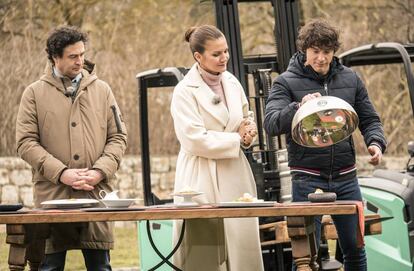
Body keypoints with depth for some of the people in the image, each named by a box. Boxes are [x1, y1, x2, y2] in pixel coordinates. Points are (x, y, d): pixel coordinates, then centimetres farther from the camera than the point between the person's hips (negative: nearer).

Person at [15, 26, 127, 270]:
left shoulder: (102, 90, 12)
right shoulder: (35, 93, 6)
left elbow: (118, 137, 10)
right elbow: (26, 142, -1)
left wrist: (99, 171, -7)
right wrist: (61, 173, -12)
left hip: (96, 194, 2)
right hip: (52, 195, -2)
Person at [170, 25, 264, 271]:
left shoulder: (232, 82, 9)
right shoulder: (185, 91, -9)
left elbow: (246, 119, 24)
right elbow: (195, 140, -17)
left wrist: (249, 130, 0)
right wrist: (237, 139, -9)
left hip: (235, 176, 6)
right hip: (202, 180, -6)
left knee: (243, 245, 4)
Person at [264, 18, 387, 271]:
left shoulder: (350, 79, 7)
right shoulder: (286, 82, -3)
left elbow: (369, 120, 12)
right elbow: (271, 124, -16)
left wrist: (376, 143, -9)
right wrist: (299, 107, -34)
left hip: (346, 178, 3)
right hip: (307, 180, -3)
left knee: (355, 249, 10)